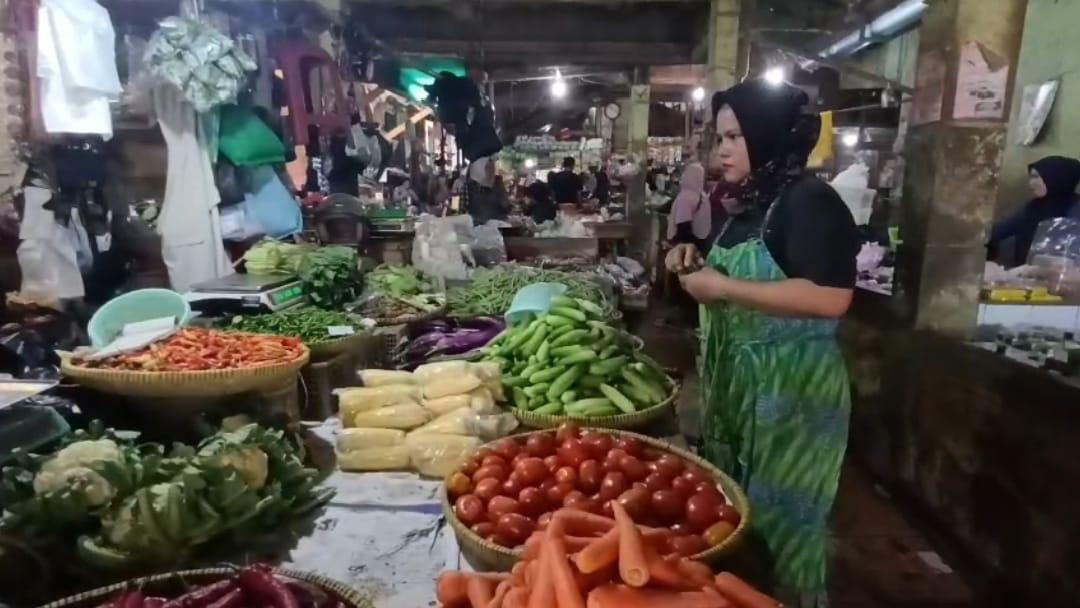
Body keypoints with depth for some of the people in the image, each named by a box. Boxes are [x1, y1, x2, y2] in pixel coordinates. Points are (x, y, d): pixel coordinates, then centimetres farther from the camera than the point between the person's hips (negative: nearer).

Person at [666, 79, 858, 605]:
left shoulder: (811, 201, -14)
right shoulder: (748, 202, 12)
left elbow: (830, 298, -26)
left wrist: (723, 286, -22)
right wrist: (696, 264, 4)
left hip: (789, 386, -8)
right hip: (736, 378, 8)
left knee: (779, 517, 5)